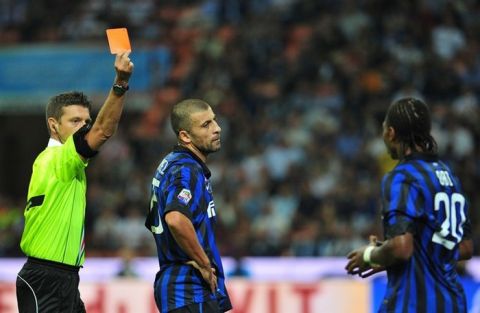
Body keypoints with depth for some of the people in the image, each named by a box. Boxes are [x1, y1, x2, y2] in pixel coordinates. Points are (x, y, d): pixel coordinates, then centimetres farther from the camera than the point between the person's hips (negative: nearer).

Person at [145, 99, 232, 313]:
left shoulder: (170, 164, 17)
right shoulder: (188, 170, -14)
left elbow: (155, 223, 29)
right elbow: (176, 220, -33)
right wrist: (204, 264, -20)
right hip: (192, 292, -10)